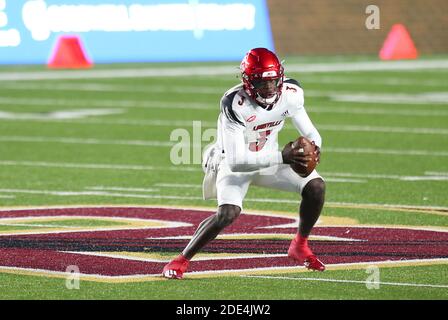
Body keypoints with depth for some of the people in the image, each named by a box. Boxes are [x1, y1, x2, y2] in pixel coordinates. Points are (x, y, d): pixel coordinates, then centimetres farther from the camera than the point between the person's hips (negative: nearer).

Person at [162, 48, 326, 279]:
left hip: (269, 159, 5)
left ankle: (300, 247, 11)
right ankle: (182, 260, -9)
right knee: (228, 213, -29)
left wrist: (314, 148, -26)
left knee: (315, 186, -12)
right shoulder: (234, 105, -33)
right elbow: (236, 161, -34)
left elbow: (310, 133, -1)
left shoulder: (290, 94, -16)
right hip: (233, 163, -5)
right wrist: (281, 157, -40)